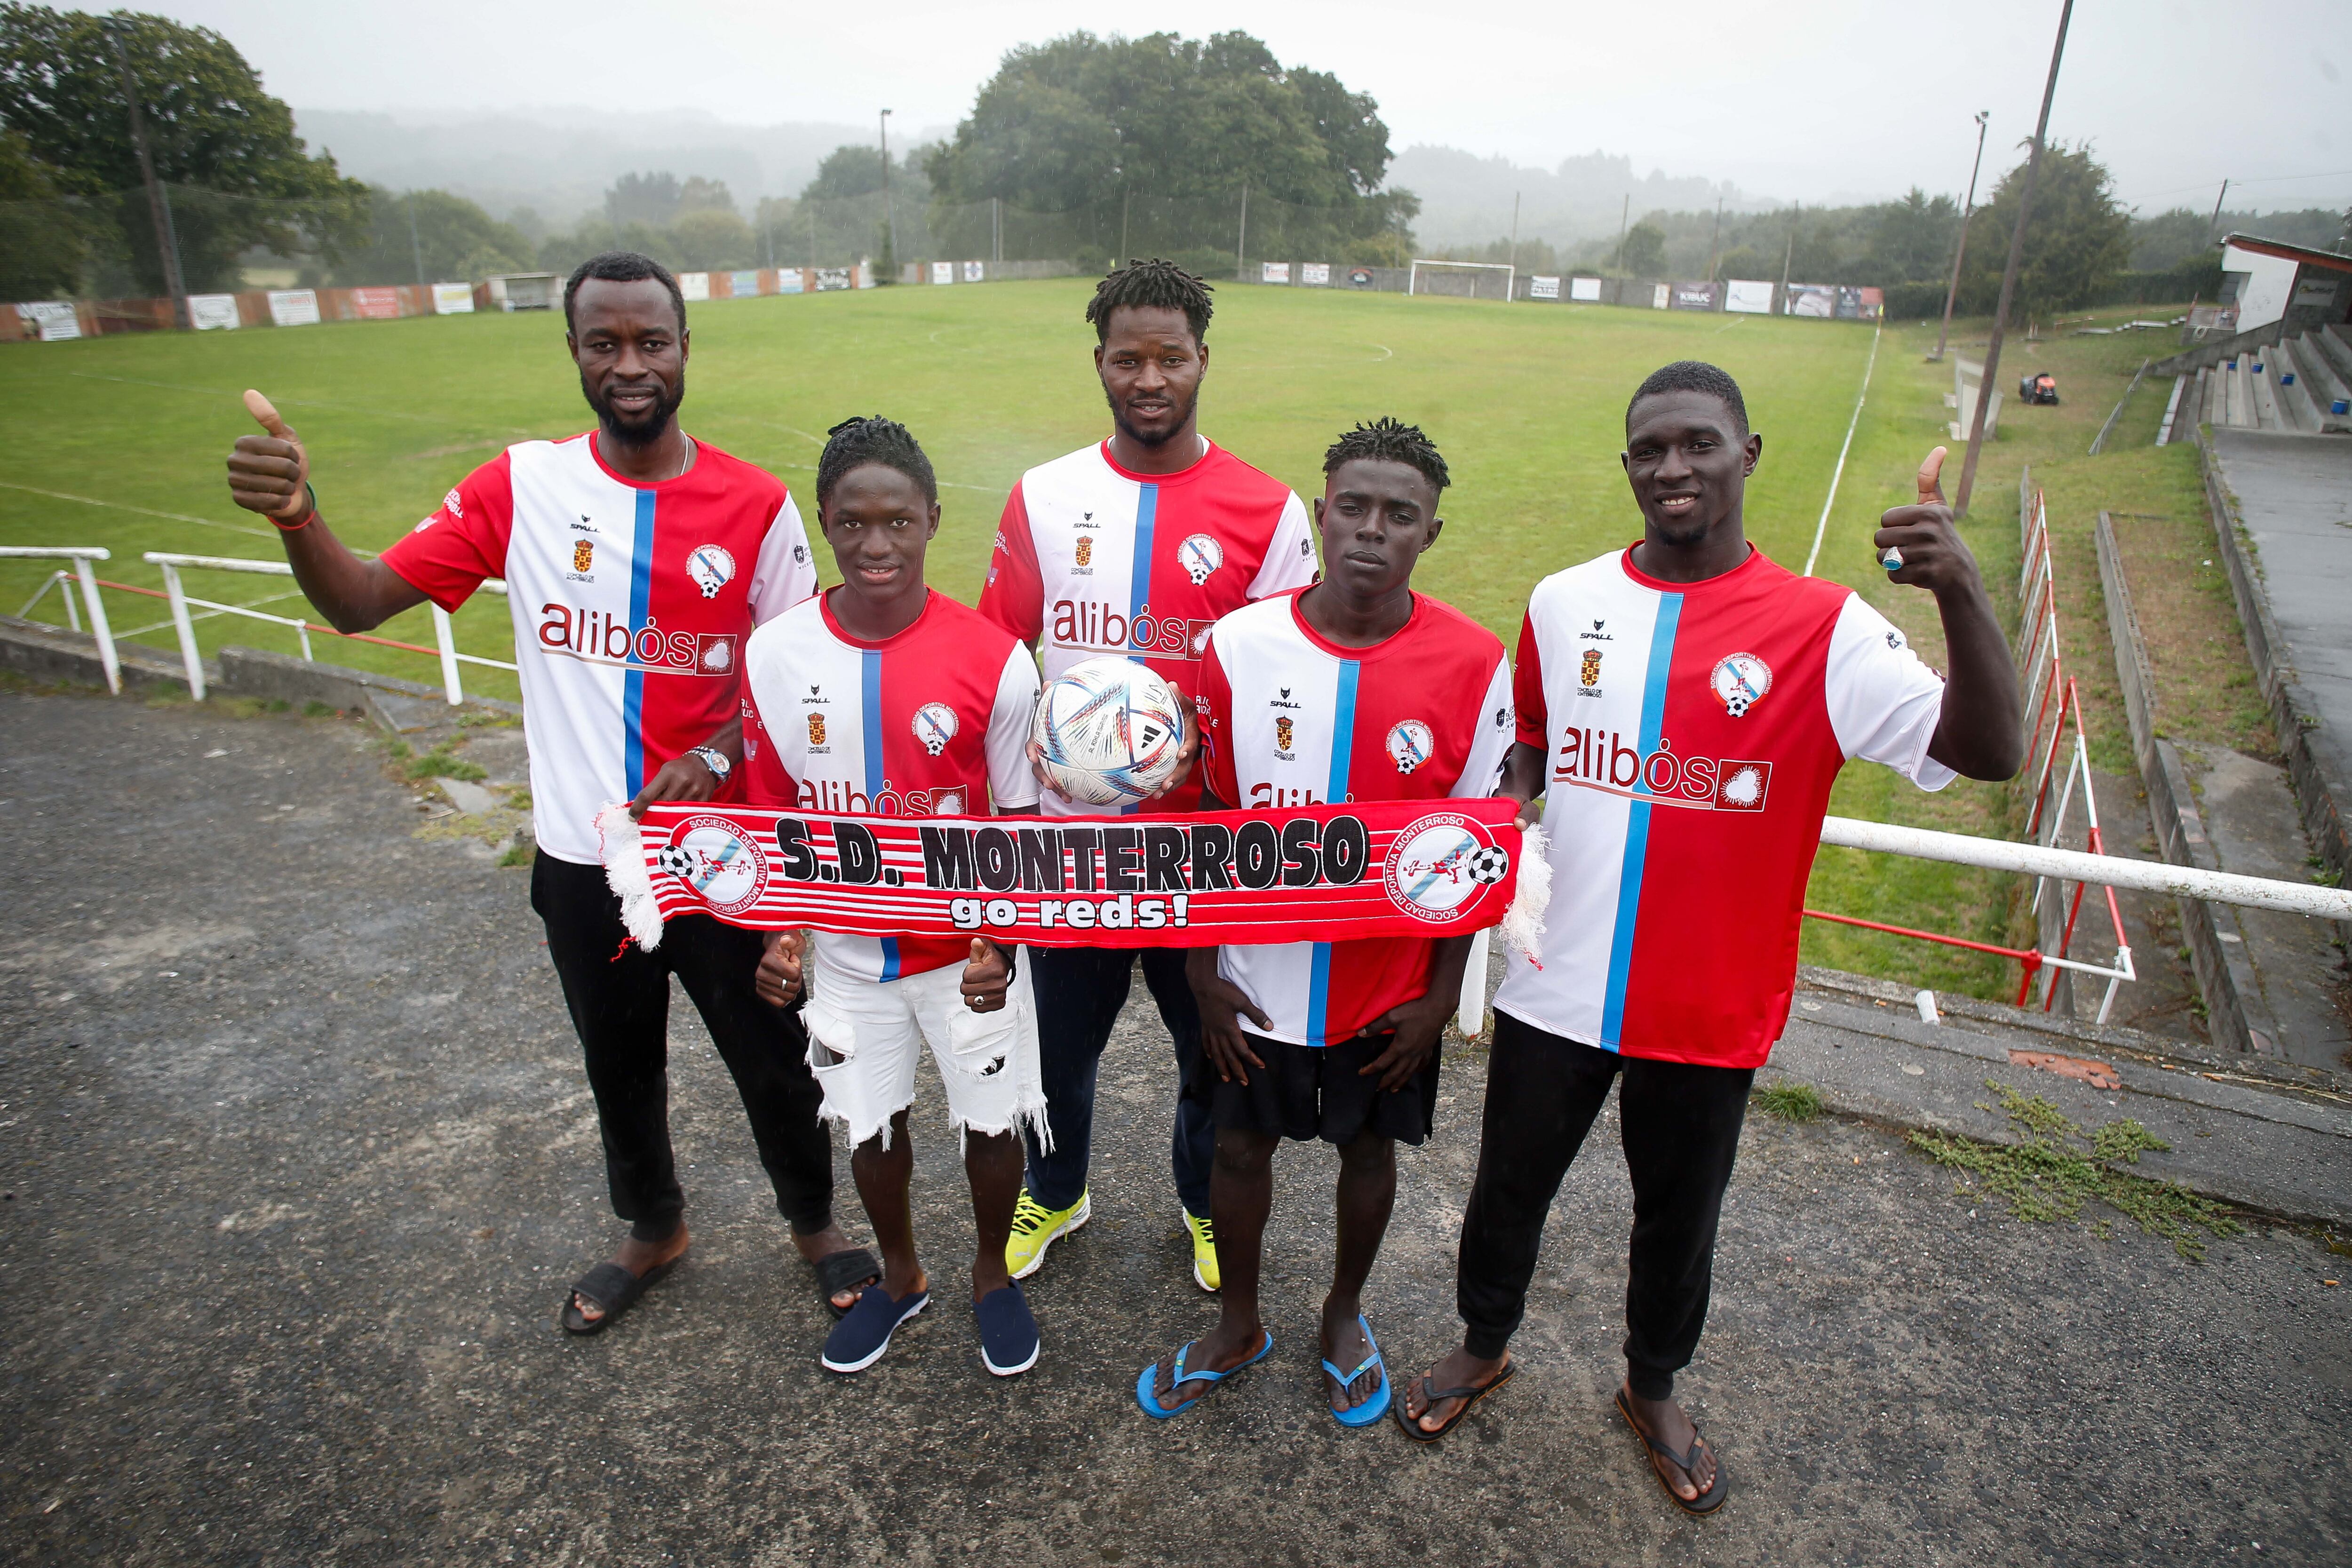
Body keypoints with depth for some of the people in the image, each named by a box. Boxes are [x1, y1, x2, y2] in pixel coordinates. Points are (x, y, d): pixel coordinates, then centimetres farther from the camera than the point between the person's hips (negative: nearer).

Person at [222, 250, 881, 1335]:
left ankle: (815, 1224, 41)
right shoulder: (523, 485, -4)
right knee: (619, 1067, 22)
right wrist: (297, 516, -24)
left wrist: (721, 752, -20)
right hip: (582, 858, 2)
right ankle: (654, 1231, 49)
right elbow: (360, 602, -4)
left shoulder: (756, 505, -8)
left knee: (772, 1060, 13)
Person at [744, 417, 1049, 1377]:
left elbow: (1018, 822, -8)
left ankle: (994, 1275, 42)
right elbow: (779, 813, 3)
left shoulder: (994, 661, -16)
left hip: (967, 953, -2)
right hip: (845, 955, 2)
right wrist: (782, 931, -6)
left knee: (991, 1126, 12)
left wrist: (1001, 946, -17)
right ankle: (900, 1278, 46)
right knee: (871, 1127, 18)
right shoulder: (775, 656, -8)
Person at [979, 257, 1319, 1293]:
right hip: (1068, 830, 2)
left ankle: (1209, 1201, 45)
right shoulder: (1044, 497, 1)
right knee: (1058, 1031, 19)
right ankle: (1054, 1191, 47)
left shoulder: (1267, 512, -6)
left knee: (1213, 1036, 17)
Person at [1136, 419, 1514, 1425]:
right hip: (1257, 978, 1)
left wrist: (1442, 993, -4)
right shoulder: (1242, 645, -11)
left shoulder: (1474, 666, -14)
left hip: (1389, 990, 0)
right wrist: (1202, 970, -2)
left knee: (1368, 1148, 20)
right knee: (1239, 1145, 17)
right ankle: (1238, 1325, 44)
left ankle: (1344, 1315, 48)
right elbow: (1212, 818, -3)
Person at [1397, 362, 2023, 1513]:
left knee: (1680, 1216, 21)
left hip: (1711, 1010, -1)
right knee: (1509, 1190, 19)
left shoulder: (1822, 629, -10)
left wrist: (1961, 590, -34)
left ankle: (1653, 1389, 50)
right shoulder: (1563, 604, -2)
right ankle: (1484, 1348, 48)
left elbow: (1987, 751, -20)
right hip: (1554, 986, 2)